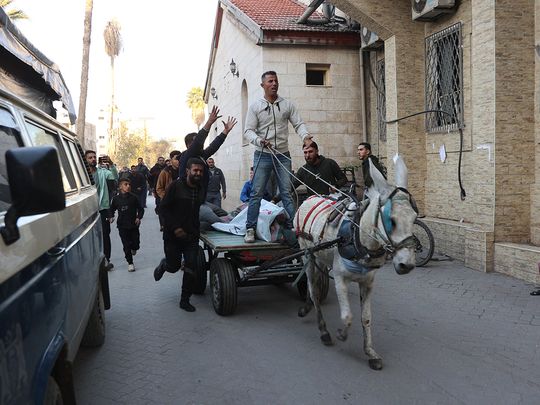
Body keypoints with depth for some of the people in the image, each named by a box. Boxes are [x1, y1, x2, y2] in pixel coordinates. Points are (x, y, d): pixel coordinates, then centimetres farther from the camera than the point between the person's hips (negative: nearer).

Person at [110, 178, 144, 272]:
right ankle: (130, 263, 16)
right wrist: (111, 217, -6)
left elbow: (141, 209, 4)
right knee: (126, 245, 3)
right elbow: (112, 209, 10)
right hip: (122, 226, 0)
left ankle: (133, 249, 39)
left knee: (136, 243, 1)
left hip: (134, 224, 0)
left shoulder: (134, 197, -4)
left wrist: (139, 217, -9)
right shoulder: (116, 199, -3)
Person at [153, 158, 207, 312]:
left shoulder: (201, 189, 3)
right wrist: (175, 228, -17)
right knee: (174, 266, 7)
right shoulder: (176, 186, -11)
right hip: (173, 235, -3)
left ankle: (185, 300, 15)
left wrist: (196, 228, 4)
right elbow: (163, 208, -10)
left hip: (192, 236, 3)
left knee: (191, 268, -1)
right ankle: (163, 264, 45)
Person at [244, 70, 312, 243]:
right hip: (262, 155, -1)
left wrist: (305, 136, -17)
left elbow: (298, 124, 5)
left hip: (283, 155, 2)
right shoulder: (255, 107, 4)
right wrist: (259, 140, -22)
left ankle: (293, 227, 7)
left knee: (287, 193, 2)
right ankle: (250, 229, 3)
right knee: (256, 193, -2)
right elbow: (248, 130, -1)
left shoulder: (287, 105, 9)